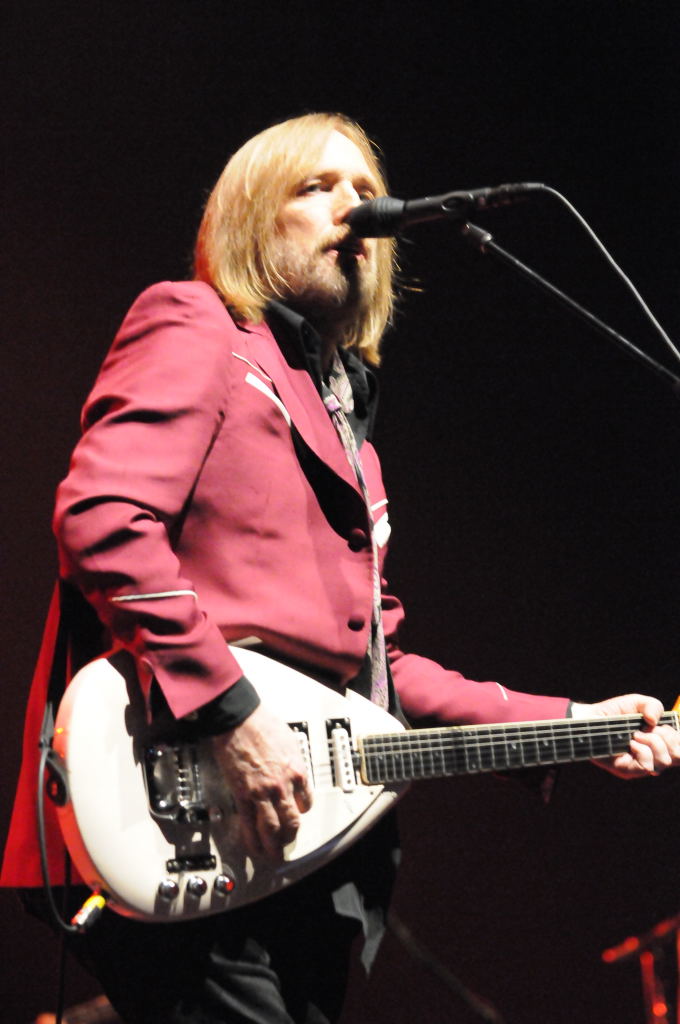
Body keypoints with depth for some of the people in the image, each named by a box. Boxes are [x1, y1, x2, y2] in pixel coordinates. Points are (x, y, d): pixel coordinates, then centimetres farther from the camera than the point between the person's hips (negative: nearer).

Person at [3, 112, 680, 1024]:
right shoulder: (193, 327, 2)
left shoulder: (346, 416, 26)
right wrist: (229, 712, -22)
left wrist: (567, 724, 17)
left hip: (318, 832, 9)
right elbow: (101, 517, -16)